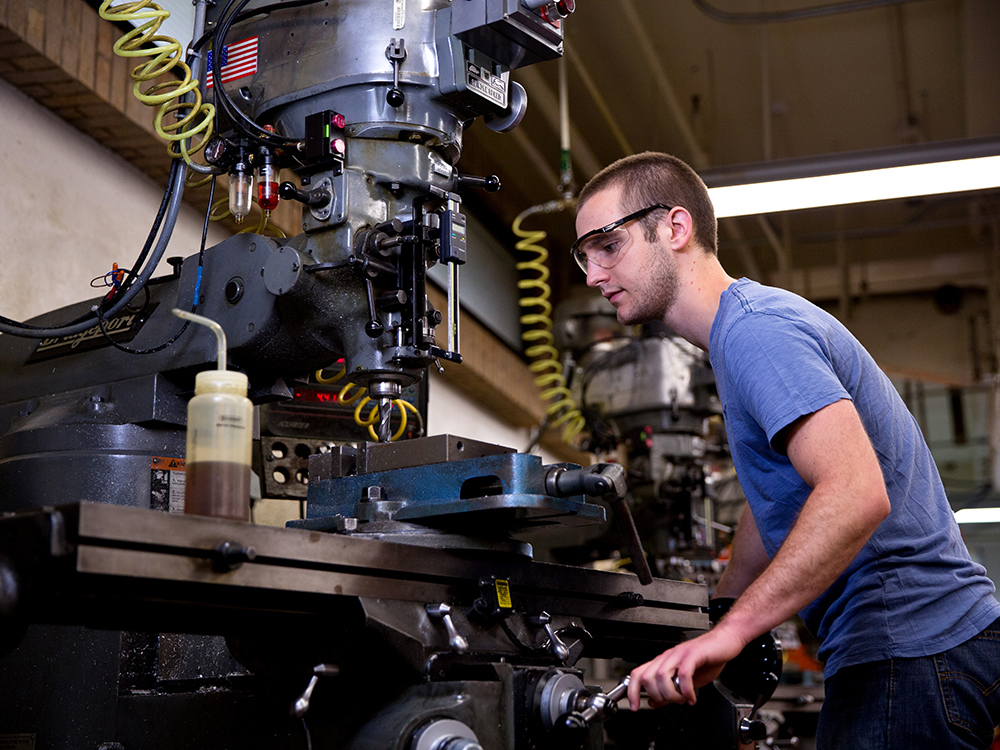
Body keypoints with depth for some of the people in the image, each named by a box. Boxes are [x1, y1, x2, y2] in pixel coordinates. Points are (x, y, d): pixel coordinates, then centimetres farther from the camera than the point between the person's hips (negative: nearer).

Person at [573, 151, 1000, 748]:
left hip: (910, 650, -10)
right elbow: (771, 514, 26)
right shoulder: (751, 325, 18)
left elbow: (856, 495, -30)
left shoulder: (754, 329, -16)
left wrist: (729, 632, -32)